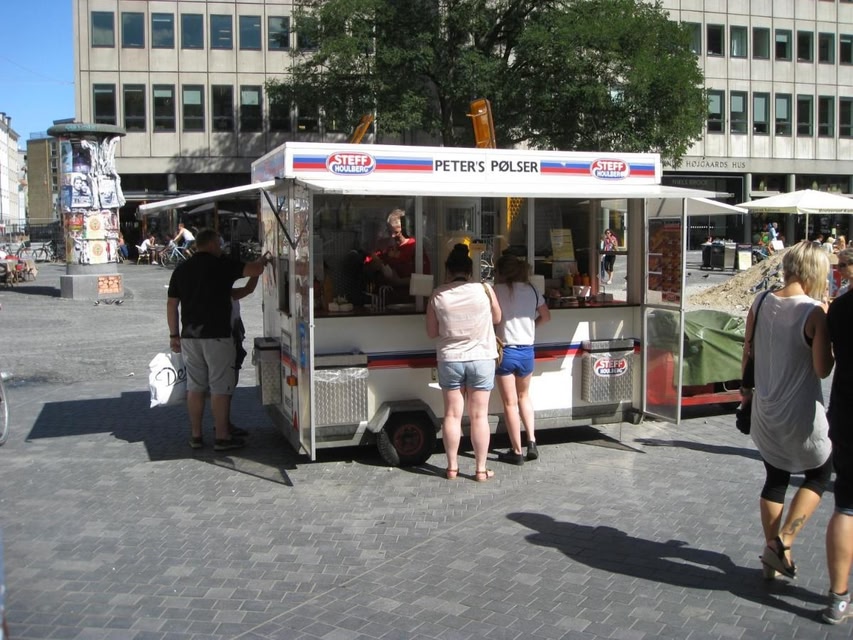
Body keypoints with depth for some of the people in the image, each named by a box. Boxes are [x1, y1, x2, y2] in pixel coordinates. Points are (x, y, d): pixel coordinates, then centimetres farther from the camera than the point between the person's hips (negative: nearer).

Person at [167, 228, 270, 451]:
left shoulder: (181, 269, 10)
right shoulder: (221, 265, -7)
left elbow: (172, 304, 11)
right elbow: (255, 270, -9)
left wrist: (174, 334, 16)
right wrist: (262, 261, 13)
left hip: (190, 336, 6)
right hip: (216, 335, -6)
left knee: (195, 387, 10)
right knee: (220, 388, -1)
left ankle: (196, 436, 15)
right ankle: (222, 437, 2)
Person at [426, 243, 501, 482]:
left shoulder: (437, 296, -5)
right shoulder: (484, 290, -7)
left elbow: (432, 332, 2)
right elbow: (496, 318, 10)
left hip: (450, 360, 1)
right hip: (481, 359, -1)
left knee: (452, 414, 9)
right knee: (479, 416, 4)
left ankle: (452, 467, 15)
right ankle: (481, 469, 9)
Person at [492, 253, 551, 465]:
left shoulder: (497, 290, -10)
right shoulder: (532, 290, 4)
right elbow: (546, 316, 13)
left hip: (506, 351, -4)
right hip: (527, 351, 4)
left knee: (510, 403, 6)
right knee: (524, 396, 25)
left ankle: (516, 451, 11)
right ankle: (532, 442, 15)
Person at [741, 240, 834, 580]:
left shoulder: (761, 303, -1)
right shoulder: (815, 311, -18)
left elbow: (748, 353, 8)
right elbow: (822, 369, -17)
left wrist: (747, 390, 22)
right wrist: (827, 332, -4)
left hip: (765, 410, 5)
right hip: (801, 414, -5)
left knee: (775, 479, 19)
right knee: (819, 474, 18)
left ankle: (772, 556, 25)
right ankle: (782, 543, 7)